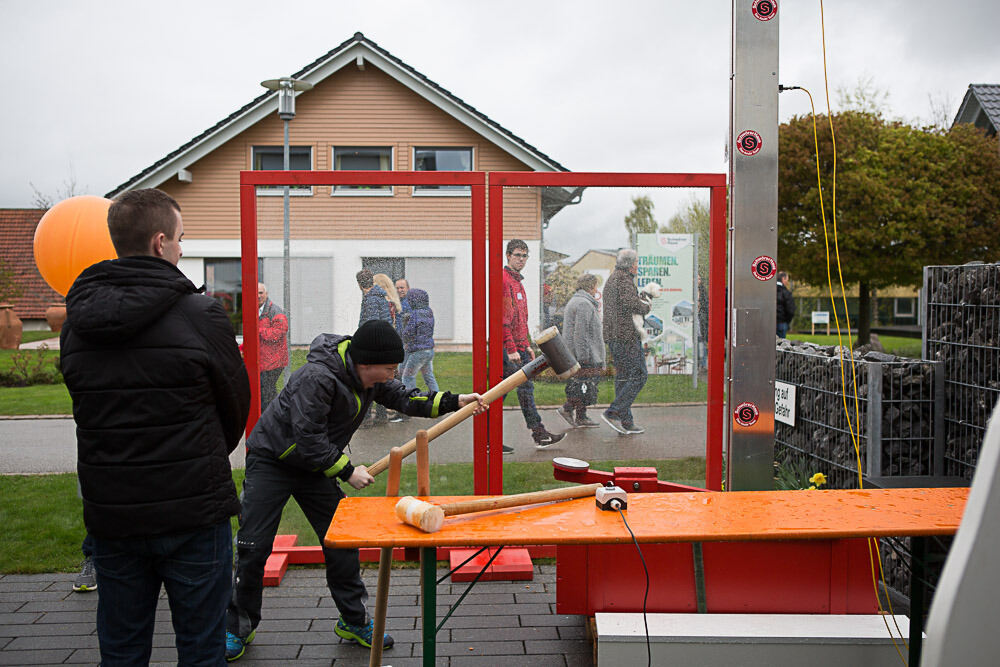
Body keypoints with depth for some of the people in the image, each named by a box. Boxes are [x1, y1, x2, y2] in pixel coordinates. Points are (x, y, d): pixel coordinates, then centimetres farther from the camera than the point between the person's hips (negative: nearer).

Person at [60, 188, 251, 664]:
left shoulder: (77, 322, 0)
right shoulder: (201, 316, -13)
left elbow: (89, 407, 7)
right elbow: (236, 403, -1)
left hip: (109, 516, 4)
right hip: (193, 512, -4)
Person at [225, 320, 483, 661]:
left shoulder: (369, 376, -6)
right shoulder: (317, 377, -32)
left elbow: (403, 397, 1)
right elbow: (308, 438, -30)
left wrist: (454, 401, -10)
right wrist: (347, 471, -22)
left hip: (316, 466, 7)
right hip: (271, 462, -7)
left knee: (342, 541, 2)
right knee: (253, 548, -4)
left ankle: (354, 621, 17)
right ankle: (239, 627, 16)